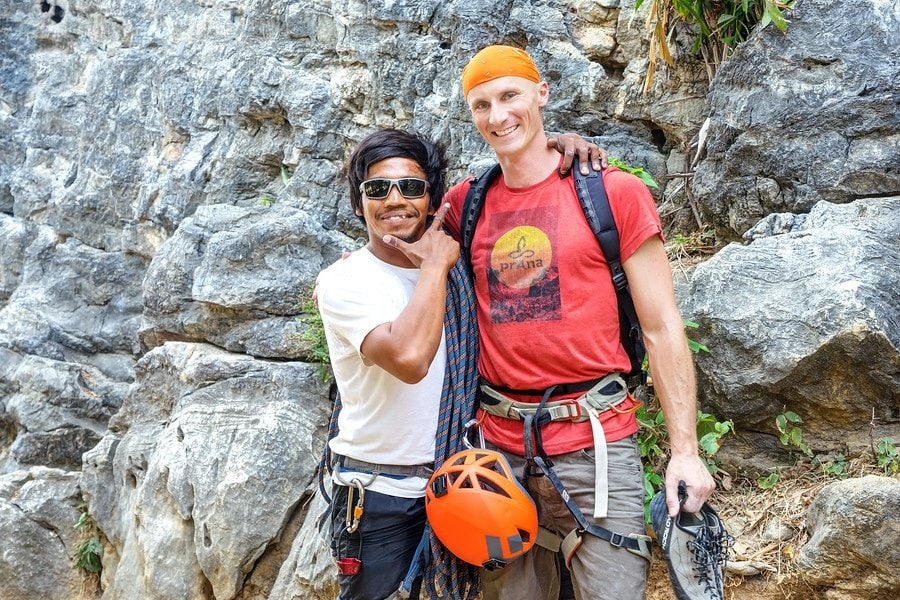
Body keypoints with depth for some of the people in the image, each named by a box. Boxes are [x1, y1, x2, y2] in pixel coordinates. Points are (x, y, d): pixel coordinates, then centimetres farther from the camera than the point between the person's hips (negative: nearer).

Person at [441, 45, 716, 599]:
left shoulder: (614, 193, -2)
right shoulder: (465, 204, 7)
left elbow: (662, 328, -3)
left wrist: (685, 450, -9)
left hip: (595, 444, -3)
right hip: (499, 444, 3)